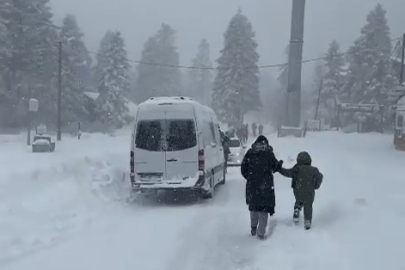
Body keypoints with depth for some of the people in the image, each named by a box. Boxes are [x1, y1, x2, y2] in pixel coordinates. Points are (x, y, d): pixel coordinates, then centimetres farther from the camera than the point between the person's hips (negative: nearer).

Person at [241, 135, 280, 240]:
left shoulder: (250, 153, 1)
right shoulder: (269, 153, -6)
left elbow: (243, 169, 2)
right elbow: (275, 166, 1)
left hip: (252, 185, 3)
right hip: (266, 185, -3)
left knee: (253, 207, 20)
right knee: (264, 208, 4)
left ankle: (253, 228, 29)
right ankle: (261, 232, 2)